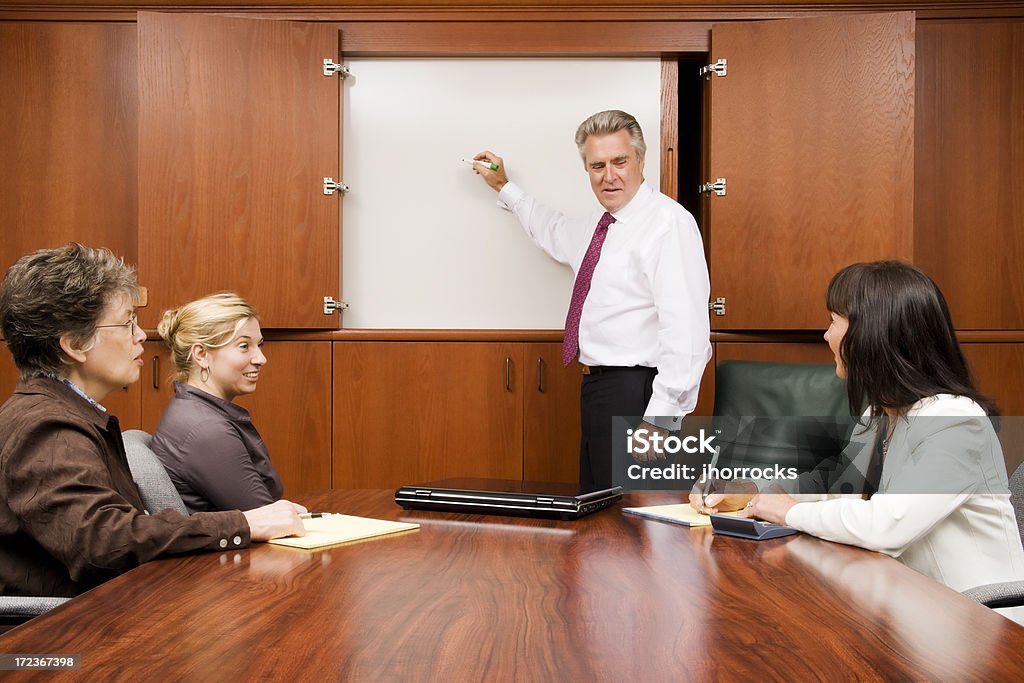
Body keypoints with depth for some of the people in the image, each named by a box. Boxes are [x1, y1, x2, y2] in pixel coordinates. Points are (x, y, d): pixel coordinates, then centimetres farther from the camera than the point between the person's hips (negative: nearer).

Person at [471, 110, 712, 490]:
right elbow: (555, 234, 40)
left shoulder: (668, 222, -15)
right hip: (597, 387, 10)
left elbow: (685, 332, -22)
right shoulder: (600, 226, 15)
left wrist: (659, 419, -25)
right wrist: (504, 187, 47)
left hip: (635, 393, -10)